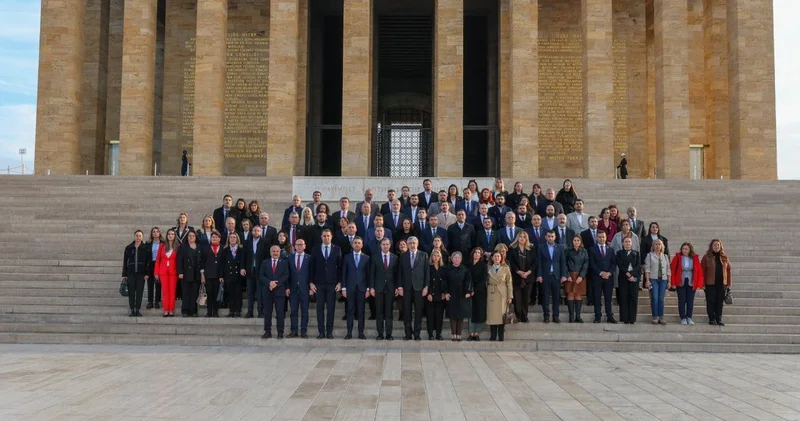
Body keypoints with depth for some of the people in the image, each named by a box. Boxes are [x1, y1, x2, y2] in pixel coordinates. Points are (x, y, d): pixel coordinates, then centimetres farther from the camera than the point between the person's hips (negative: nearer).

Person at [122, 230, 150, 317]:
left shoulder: (146, 248, 2)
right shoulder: (128, 248, 6)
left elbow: (148, 262, 0)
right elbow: (125, 262, 8)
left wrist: (147, 273, -8)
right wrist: (124, 275, 4)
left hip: (141, 273, -1)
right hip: (131, 273, 1)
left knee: (139, 292, 0)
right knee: (131, 292, 1)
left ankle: (138, 310, 6)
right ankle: (132, 310, 7)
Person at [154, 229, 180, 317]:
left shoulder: (178, 246, 1)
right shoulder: (162, 246, 6)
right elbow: (157, 259, 6)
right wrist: (156, 272, 1)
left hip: (173, 271, -1)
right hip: (163, 271, 2)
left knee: (172, 291, -1)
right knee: (165, 291, 2)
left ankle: (171, 311, 2)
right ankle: (166, 311, 3)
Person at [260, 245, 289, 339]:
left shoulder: (284, 262, 8)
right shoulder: (265, 263, 12)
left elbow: (286, 276, -1)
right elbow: (261, 276, 3)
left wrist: (276, 283, -13)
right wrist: (269, 283, -13)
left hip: (279, 290, -2)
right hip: (267, 291, 2)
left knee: (280, 313, -3)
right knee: (267, 313, 4)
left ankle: (280, 333, 2)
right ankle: (267, 332, 9)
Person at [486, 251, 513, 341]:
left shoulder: (506, 269, 6)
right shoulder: (488, 269, 10)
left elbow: (509, 283, 3)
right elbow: (486, 283, 10)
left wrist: (510, 296, -4)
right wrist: (486, 295, 1)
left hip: (502, 294, -1)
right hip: (491, 294, 1)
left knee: (501, 315, -2)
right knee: (492, 316, -1)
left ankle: (501, 336, 5)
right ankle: (493, 336, 6)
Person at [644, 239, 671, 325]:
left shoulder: (665, 256, 15)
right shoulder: (650, 255, 6)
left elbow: (668, 269, 15)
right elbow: (647, 268, -1)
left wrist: (669, 281, 8)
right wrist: (647, 280, -10)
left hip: (663, 279, 3)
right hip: (653, 279, -3)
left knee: (661, 298, 0)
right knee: (654, 298, -8)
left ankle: (661, 317, 4)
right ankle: (655, 317, -3)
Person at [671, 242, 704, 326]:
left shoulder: (695, 258, 1)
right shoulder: (677, 257, -3)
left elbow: (699, 271, 1)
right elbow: (672, 270, -4)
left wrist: (699, 284, -5)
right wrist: (673, 283, -9)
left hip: (691, 283, 1)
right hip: (680, 283, -1)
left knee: (690, 301, 5)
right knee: (682, 301, 2)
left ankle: (689, 318, 15)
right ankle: (683, 318, 9)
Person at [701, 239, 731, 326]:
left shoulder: (724, 257, 9)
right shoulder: (707, 257, -1)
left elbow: (728, 270, 10)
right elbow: (702, 270, -2)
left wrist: (728, 283, 5)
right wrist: (702, 283, -7)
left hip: (722, 283, 3)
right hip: (710, 283, -3)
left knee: (720, 302, 7)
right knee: (711, 302, 1)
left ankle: (719, 319, 15)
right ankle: (712, 319, 9)